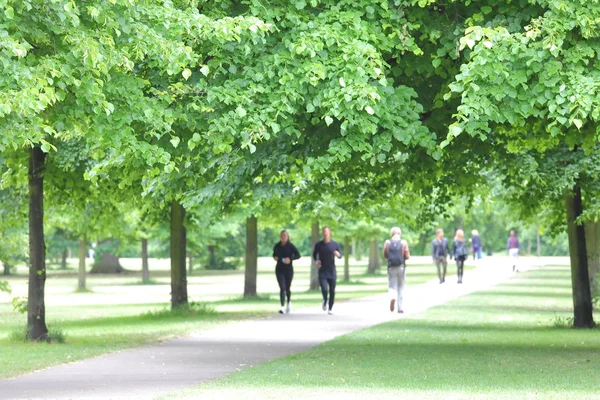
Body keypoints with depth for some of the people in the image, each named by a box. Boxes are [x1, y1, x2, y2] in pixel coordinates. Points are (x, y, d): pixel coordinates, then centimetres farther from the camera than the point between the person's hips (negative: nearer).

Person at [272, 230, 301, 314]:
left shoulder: (290, 246, -5)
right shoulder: (277, 246, 3)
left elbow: (298, 255, -5)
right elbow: (274, 254, 19)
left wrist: (290, 258, -21)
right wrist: (274, 257, -4)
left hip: (288, 269, -1)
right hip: (279, 270, 1)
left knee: (287, 288, 10)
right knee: (282, 288, -11)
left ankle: (289, 302, 39)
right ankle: (282, 307, -15)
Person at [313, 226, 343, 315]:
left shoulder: (335, 244, 0)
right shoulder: (318, 244, 1)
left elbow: (340, 256, 6)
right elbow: (314, 254, 16)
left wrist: (337, 254, -17)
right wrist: (316, 261, -4)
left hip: (332, 272, 1)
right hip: (322, 272, -1)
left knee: (332, 291, 1)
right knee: (324, 289, -17)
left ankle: (330, 309, 15)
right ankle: (325, 301, 14)